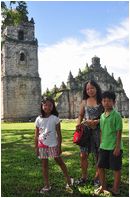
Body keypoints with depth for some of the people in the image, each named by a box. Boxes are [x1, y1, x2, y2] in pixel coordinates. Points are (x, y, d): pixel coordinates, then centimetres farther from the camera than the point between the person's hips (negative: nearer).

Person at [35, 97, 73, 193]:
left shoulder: (55, 118, -7)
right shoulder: (39, 119, 0)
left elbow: (59, 134, -5)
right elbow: (36, 135, 5)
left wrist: (59, 146, -8)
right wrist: (36, 147, 3)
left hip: (53, 144, -3)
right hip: (42, 145, 3)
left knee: (60, 162, 9)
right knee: (44, 164, 11)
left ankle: (69, 180, 26)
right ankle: (47, 185, 24)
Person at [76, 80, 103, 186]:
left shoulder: (102, 101, -3)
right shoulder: (84, 101, 6)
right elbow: (81, 115, 14)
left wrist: (97, 121, -19)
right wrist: (78, 124, -5)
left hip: (98, 130, -2)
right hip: (86, 130, 3)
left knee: (98, 156, 9)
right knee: (83, 155, 4)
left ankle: (97, 177, 27)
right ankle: (84, 177, 23)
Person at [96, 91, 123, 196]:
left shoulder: (116, 115, -12)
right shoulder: (102, 116, 7)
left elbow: (119, 132, -13)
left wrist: (117, 147, -15)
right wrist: (101, 144, 13)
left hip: (114, 147, -6)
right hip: (104, 147, 7)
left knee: (116, 168, 7)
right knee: (100, 166, 13)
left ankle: (115, 189, 23)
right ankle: (103, 186, 31)